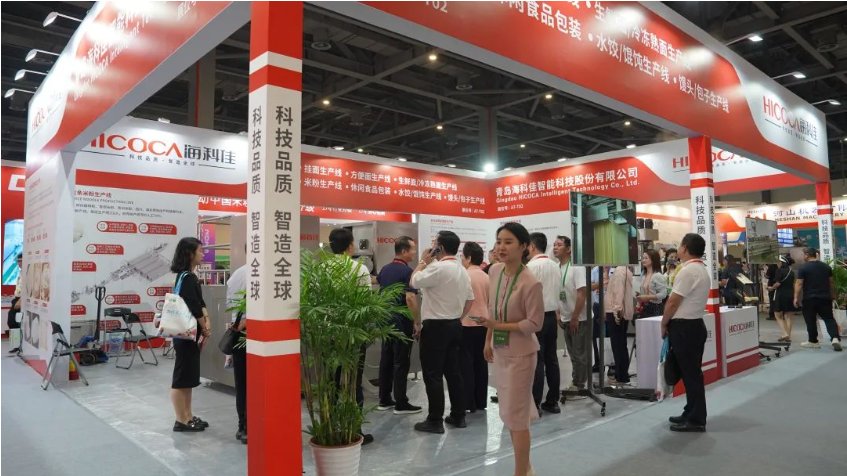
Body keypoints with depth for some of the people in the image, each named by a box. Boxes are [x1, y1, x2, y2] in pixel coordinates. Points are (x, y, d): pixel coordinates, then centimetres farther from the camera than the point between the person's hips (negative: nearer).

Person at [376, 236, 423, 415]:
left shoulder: (385, 269, 10)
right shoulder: (407, 271, -15)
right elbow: (410, 298, -23)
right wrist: (417, 322, -17)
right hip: (402, 322, -8)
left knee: (386, 359, 11)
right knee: (401, 362, -2)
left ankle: (384, 400, 18)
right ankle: (401, 403, 4)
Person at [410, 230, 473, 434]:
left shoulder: (438, 268, -18)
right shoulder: (463, 271, 11)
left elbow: (415, 281, -13)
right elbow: (470, 299, 16)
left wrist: (423, 261, 0)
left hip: (435, 326, -9)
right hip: (454, 325, 9)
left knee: (433, 375, -1)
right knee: (453, 372, 14)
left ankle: (435, 421, 4)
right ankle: (458, 416, 21)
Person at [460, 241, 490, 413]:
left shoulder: (464, 275, -13)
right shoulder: (486, 277, 5)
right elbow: (489, 301, 12)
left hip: (467, 324, -6)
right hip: (483, 324, 6)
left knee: (466, 364, 1)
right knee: (481, 363, 11)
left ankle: (469, 403, 4)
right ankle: (481, 401, 18)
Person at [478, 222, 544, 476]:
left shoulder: (531, 283, -24)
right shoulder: (495, 270, -3)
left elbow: (535, 324, -19)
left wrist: (499, 326, -22)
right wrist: (488, 340, 11)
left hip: (520, 354, -8)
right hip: (500, 351, 8)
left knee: (516, 416, 3)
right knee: (510, 413, 20)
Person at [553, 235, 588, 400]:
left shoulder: (576, 267, -16)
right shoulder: (557, 268, 4)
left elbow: (582, 294, -20)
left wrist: (574, 318, -19)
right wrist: (559, 315, 7)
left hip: (579, 319, -7)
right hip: (566, 319, 7)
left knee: (580, 354, 2)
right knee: (573, 354, 16)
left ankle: (579, 387, 11)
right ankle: (576, 384, 26)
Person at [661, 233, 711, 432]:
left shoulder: (688, 271, -18)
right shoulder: (703, 270, 15)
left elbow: (673, 302, -17)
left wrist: (663, 324, -3)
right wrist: (670, 323, 12)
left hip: (684, 327, -10)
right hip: (695, 324, 10)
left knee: (689, 373, -3)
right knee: (692, 372, 15)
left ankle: (696, 420, 4)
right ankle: (692, 414, 24)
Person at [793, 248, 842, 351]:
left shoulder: (803, 268, -9)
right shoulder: (826, 266, 8)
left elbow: (799, 284, -13)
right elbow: (831, 282, 14)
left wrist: (796, 298, -11)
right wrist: (833, 295, 23)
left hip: (809, 299, -4)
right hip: (825, 298, 4)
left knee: (810, 321, 6)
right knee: (829, 318, 7)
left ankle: (813, 341, 14)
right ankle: (835, 338, -11)